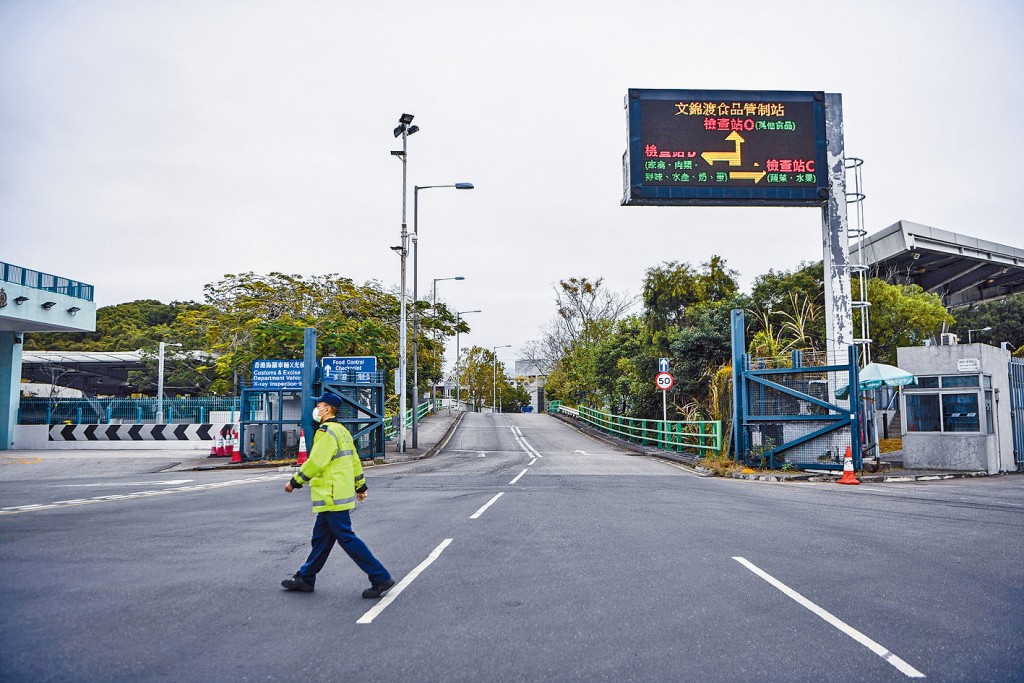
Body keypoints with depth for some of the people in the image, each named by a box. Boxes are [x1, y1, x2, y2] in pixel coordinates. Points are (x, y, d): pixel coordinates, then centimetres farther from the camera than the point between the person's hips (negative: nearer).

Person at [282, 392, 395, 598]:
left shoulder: (327, 431, -16)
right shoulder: (342, 431, 15)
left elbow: (315, 463, -22)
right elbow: (355, 460, 20)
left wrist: (295, 482, -11)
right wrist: (360, 486, 26)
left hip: (332, 497, -10)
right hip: (337, 495, 10)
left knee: (347, 538, -7)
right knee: (320, 538, 17)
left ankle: (380, 579, -6)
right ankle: (305, 578, 28)